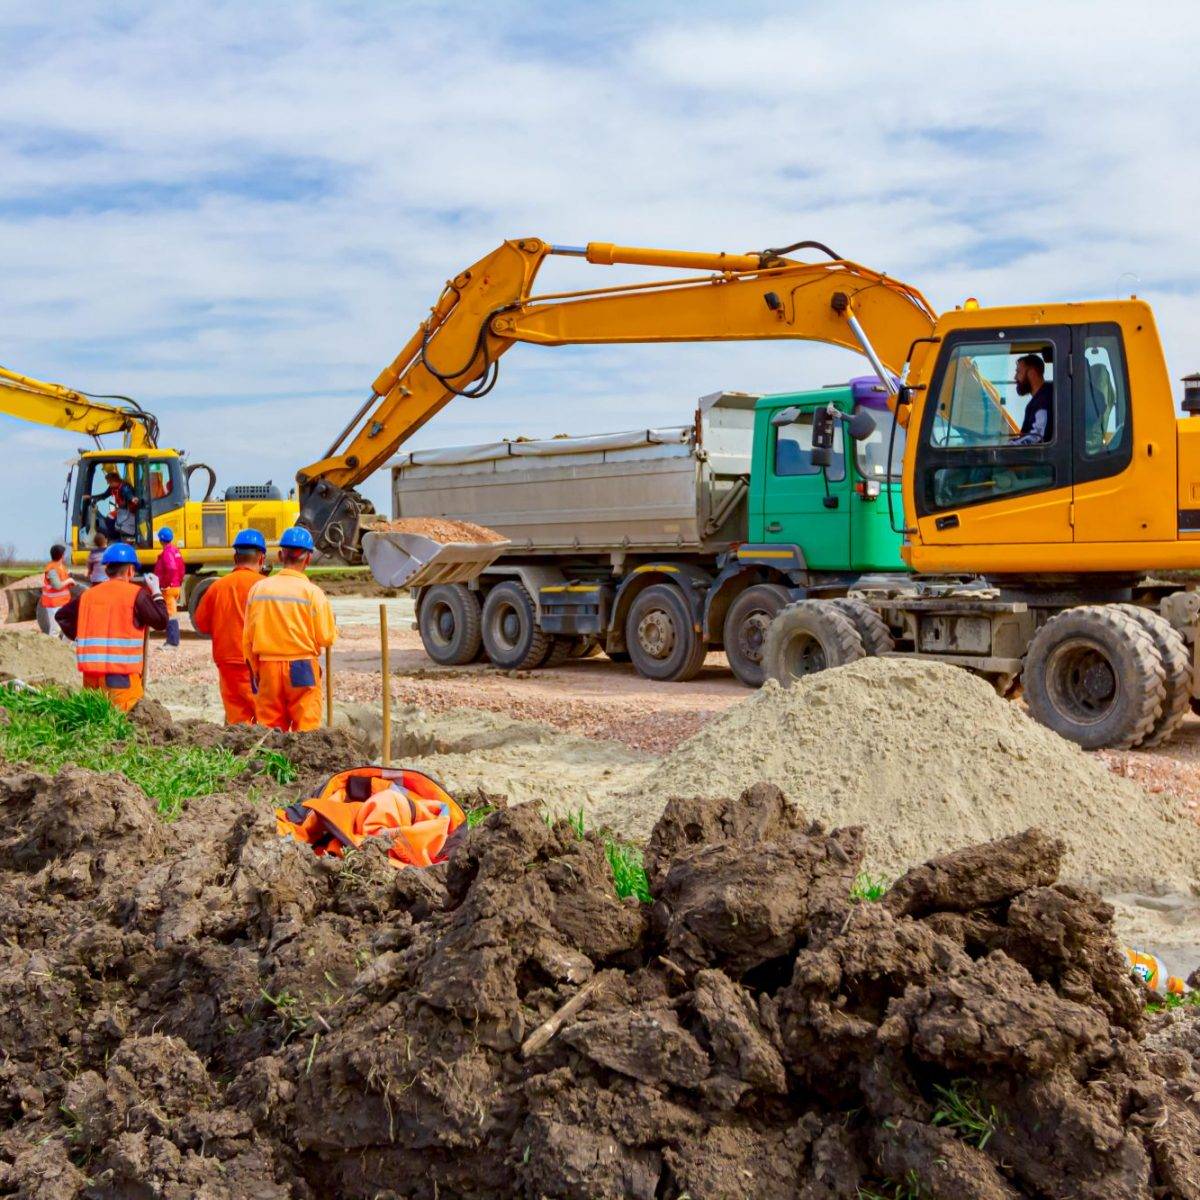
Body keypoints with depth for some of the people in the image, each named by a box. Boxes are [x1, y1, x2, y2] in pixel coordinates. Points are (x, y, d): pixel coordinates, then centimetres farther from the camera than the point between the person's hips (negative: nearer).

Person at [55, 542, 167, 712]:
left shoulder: (88, 595, 13)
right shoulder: (136, 594, -4)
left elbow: (62, 615, 23)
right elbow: (161, 621, -6)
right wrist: (156, 593, 6)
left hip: (91, 674, 6)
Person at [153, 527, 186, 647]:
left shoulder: (167, 552, -17)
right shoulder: (175, 550, 13)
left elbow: (171, 569, -29)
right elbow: (182, 567, 17)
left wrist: (166, 584, -22)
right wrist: (179, 581, 19)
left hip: (168, 588, -10)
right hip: (176, 587, 10)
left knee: (170, 614, -7)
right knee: (172, 613, 15)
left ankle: (172, 641, -5)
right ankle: (173, 640, 21)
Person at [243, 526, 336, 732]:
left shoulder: (258, 588, 1)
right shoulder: (312, 592, -9)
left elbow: (248, 637, 5)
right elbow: (327, 637, -9)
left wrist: (255, 670, 16)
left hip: (267, 667, 3)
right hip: (302, 668, -3)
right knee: (306, 731, 1)